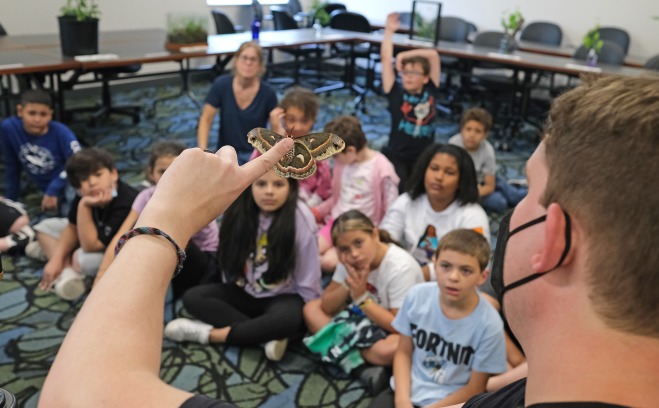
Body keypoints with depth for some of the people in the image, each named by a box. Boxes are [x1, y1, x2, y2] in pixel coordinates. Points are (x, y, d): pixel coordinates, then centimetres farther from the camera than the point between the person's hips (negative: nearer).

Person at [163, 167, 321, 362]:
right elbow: (229, 258, 3)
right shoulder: (238, 212, -9)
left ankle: (208, 334, -23)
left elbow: (308, 283, -14)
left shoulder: (301, 218, -21)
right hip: (244, 293, 5)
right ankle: (268, 335, -26)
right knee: (193, 297, -16)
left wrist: (307, 318, -12)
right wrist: (229, 295, 5)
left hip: (285, 297, -4)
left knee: (289, 319, -38)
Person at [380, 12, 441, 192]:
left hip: (423, 157, 3)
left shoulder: (430, 91, 0)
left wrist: (404, 55, -3)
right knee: (398, 192, -20)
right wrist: (389, 31, -1)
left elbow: (433, 54, -3)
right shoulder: (396, 93, -5)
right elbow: (386, 59, -7)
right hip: (396, 155, -2)